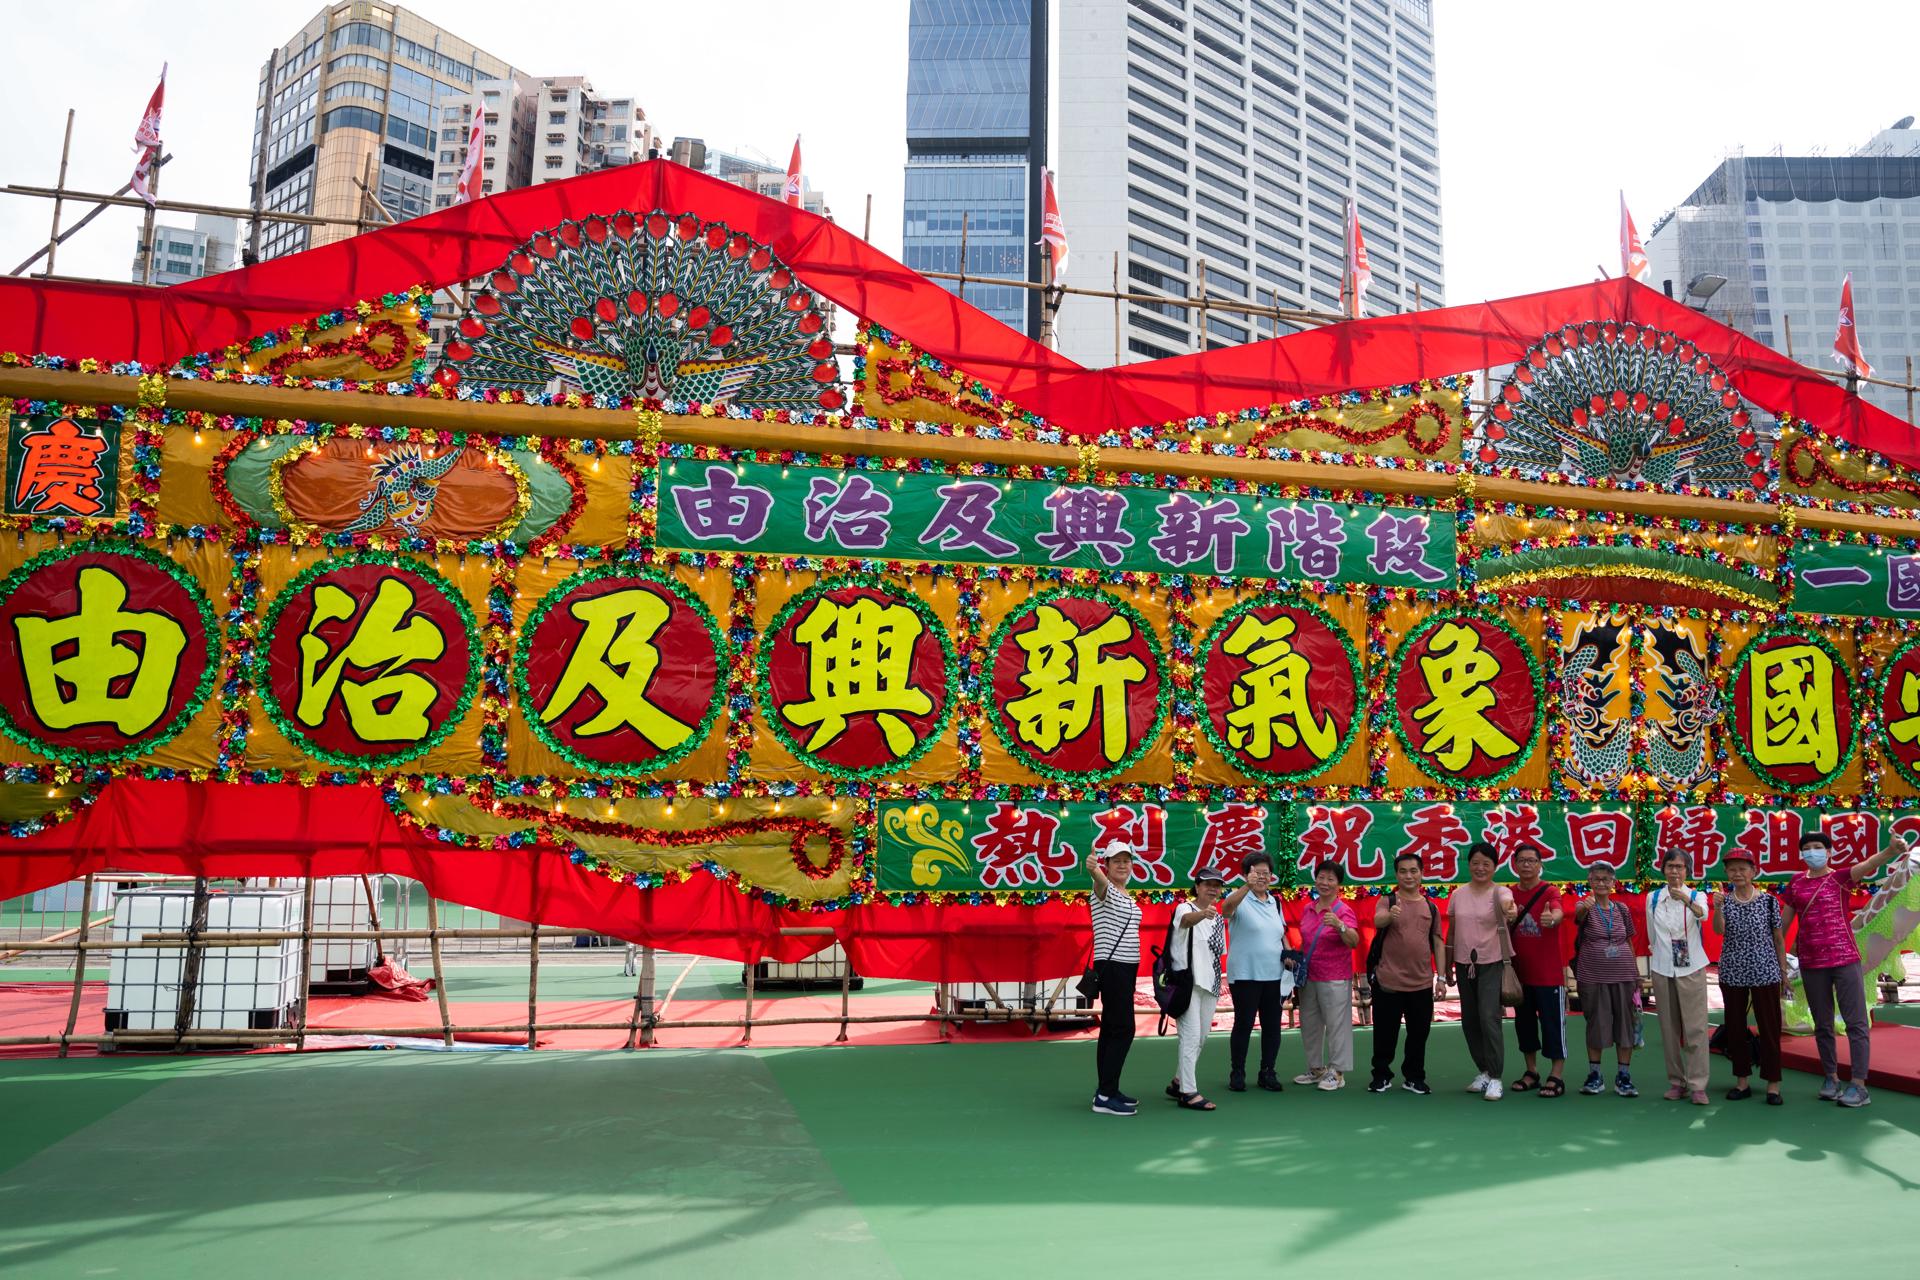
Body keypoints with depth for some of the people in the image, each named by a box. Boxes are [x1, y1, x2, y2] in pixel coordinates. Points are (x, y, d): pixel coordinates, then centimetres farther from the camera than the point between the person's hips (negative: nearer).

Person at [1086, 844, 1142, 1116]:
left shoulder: (1128, 896, 15)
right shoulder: (1105, 889, -12)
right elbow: (1101, 881, -37)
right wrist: (1093, 870, -60)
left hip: (1126, 966, 8)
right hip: (1111, 966, -8)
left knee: (1111, 1028, 11)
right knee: (1123, 1029, -12)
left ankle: (1106, 1090, 17)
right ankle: (1105, 1096, -10)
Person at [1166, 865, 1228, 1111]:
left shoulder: (1219, 920, 14)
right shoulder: (1184, 908, -9)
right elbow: (1186, 920, -34)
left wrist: (1217, 984, 12)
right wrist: (1203, 914, -55)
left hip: (1210, 986, 8)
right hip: (1187, 982, -8)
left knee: (1201, 1037, 13)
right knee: (1191, 1036, -11)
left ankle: (1178, 1083, 26)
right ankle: (1188, 1092, -8)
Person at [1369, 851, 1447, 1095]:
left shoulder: (1431, 907, 9)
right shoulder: (1387, 902, -1)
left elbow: (1437, 943, 12)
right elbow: (1378, 921, -24)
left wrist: (1441, 977, 7)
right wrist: (1390, 914, -47)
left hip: (1422, 984, 3)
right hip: (1388, 982, -3)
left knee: (1419, 1034, 10)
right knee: (1385, 1033, 4)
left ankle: (1414, 1077, 24)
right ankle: (1381, 1076, 17)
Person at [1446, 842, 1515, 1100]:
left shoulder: (1499, 892, -9)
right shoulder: (1458, 894, 4)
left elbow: (1506, 902, -36)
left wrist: (1509, 908, -60)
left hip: (1491, 964, -5)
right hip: (1464, 964, 5)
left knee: (1489, 1018, -11)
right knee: (1469, 1020, 11)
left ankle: (1494, 1077, 2)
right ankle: (1484, 1071, 27)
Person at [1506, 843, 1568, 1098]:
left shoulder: (1550, 892, -10)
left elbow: (1558, 912, -33)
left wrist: (1552, 919, -55)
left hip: (1549, 973, -5)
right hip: (1520, 971, 5)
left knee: (1552, 1023, 0)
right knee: (1524, 1022, 12)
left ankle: (1556, 1077, 9)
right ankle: (1531, 1072, 24)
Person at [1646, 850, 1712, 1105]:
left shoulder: (1696, 895, -1)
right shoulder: (1652, 898, 5)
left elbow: (1703, 914, -25)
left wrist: (1686, 900, -45)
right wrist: (1650, 970, 11)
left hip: (1692, 968, -2)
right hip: (1662, 969, 2)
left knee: (1695, 1027, -6)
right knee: (1669, 1028, 6)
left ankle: (1697, 1085, -4)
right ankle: (1676, 1082, 13)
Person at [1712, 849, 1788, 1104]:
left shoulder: (1768, 900, 0)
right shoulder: (1724, 899, 4)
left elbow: (1779, 938, 4)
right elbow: (1719, 930, -11)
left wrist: (1784, 970, 4)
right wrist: (1717, 907, -27)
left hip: (1765, 973, -2)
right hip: (1732, 973, 2)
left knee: (1769, 1026, 0)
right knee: (1735, 1027, 8)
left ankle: (1773, 1085, 8)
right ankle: (1742, 1081, 18)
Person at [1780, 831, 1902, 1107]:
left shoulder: (1840, 878, -3)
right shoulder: (1796, 883, 8)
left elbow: (1869, 864, -23)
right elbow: (1784, 921, 14)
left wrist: (1892, 850, -42)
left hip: (1845, 958, -4)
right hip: (1811, 963, 4)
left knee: (1856, 1022, -4)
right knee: (1822, 1025, 12)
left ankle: (1859, 1086, -2)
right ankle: (1831, 1078, 22)